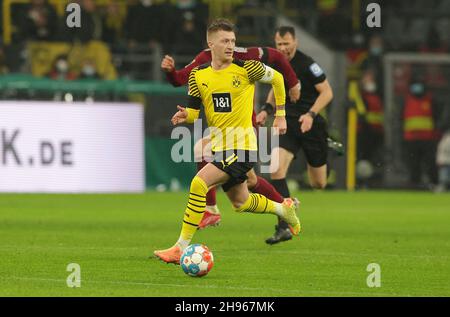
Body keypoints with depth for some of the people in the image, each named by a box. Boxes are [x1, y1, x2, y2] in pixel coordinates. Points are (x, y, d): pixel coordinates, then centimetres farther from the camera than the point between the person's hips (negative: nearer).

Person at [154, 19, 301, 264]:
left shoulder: (246, 68, -8)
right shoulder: (198, 75, 4)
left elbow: (277, 78, 8)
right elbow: (194, 112, 8)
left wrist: (280, 114, 11)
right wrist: (184, 115, -15)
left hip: (242, 145, -7)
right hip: (218, 145, 7)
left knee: (199, 183, -23)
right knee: (240, 202, 19)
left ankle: (182, 248, -19)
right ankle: (284, 209, 48)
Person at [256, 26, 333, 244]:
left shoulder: (306, 64, -14)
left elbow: (327, 92, -12)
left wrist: (311, 114, -23)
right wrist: (267, 109, 7)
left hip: (310, 125, -4)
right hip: (287, 123, 4)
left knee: (318, 183, 7)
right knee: (276, 169, -20)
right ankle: (284, 228, -19)